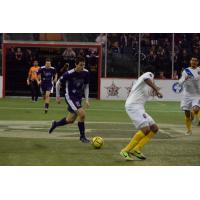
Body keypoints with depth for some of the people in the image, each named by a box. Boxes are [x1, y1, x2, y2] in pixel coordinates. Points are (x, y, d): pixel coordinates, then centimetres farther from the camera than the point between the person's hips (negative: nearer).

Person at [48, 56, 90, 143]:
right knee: (82, 114, -22)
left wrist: (87, 99, 2)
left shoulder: (86, 73, -5)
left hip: (78, 98, 6)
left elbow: (86, 86, 9)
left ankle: (55, 124, 41)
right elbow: (58, 83, -5)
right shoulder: (69, 74, -19)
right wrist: (58, 96, 1)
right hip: (70, 97, -6)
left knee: (70, 120, 12)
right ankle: (82, 136, -7)